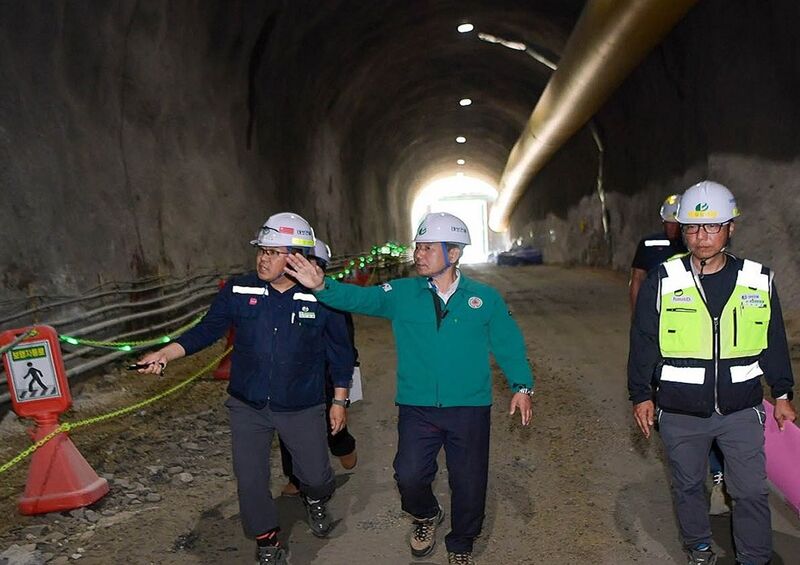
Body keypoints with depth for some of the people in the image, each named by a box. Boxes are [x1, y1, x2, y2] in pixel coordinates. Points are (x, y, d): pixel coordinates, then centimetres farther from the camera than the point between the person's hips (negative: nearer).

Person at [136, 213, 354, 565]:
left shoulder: (320, 297, -12)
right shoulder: (238, 291, -7)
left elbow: (340, 352, -3)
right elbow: (207, 330, -2)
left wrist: (339, 401, 1)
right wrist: (165, 354, -17)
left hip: (303, 409, -1)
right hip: (247, 407, 1)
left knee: (316, 475, 13)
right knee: (250, 481, 7)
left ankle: (315, 500, 51)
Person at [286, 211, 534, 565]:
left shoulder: (484, 298, -1)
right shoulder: (402, 293, -1)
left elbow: (509, 344, 3)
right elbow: (360, 298, -12)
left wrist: (521, 386, -6)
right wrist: (322, 286, -29)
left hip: (470, 409, 0)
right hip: (416, 408, 0)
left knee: (468, 483, 9)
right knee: (409, 476, -3)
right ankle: (426, 516, 33)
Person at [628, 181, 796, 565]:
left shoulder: (758, 281, -2)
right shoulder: (662, 282, -8)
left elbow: (774, 343, 9)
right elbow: (642, 345, -2)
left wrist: (782, 394, 12)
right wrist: (641, 396, -1)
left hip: (742, 409, 1)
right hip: (681, 411, -1)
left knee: (751, 491, 8)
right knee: (688, 486, 16)